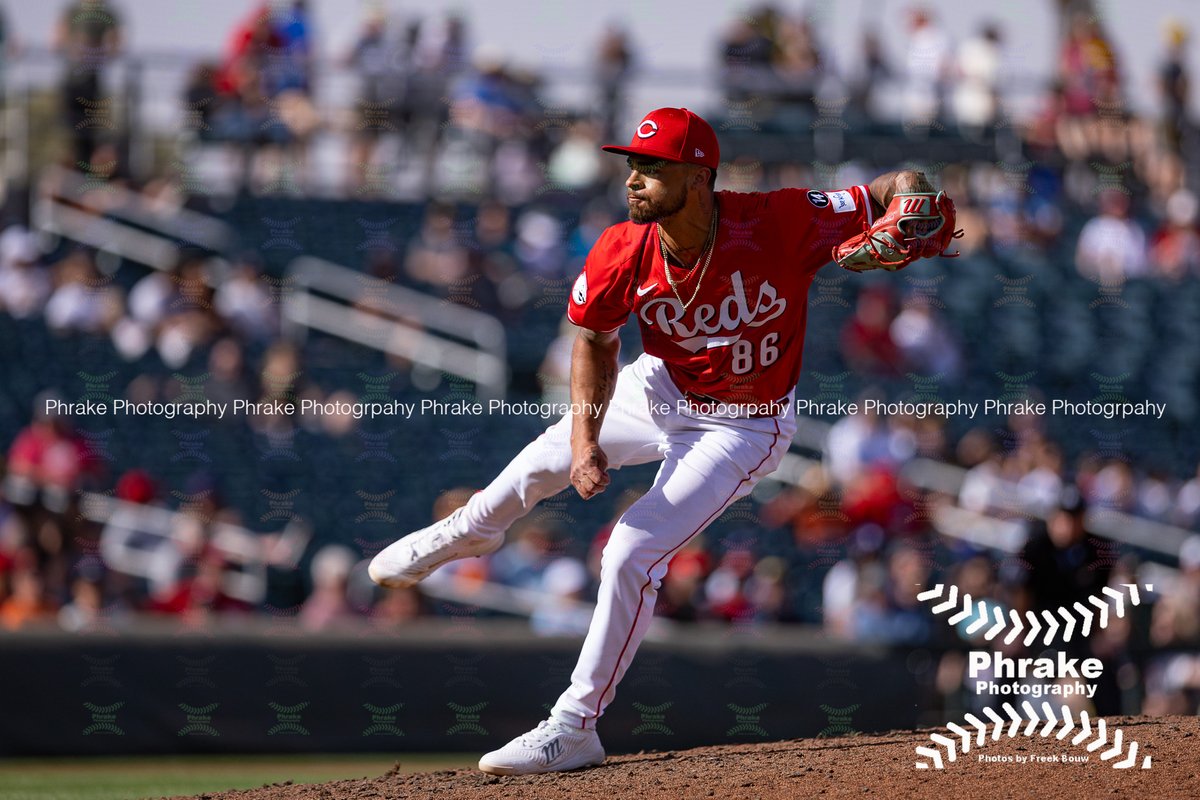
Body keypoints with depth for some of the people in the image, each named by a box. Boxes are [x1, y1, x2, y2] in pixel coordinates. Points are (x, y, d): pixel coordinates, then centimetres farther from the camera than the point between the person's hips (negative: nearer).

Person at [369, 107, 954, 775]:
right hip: (660, 391, 5)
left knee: (632, 553, -17)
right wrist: (586, 439, -18)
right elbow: (596, 343, -5)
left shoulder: (779, 224, -34)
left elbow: (899, 189, -26)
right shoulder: (623, 254, -23)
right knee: (552, 456, 25)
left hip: (742, 427, -5)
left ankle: (575, 729, -4)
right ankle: (471, 531, 64)